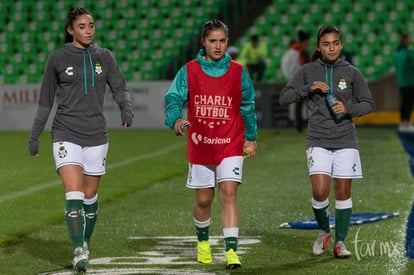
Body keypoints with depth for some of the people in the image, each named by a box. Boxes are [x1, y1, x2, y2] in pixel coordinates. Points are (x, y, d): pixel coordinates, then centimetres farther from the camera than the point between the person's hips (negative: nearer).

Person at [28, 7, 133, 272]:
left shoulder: (104, 56, 7)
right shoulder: (58, 59, 1)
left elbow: (120, 87, 2)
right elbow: (45, 101, 8)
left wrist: (127, 109, -20)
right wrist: (35, 136, 10)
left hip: (96, 135, 3)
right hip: (66, 134, -3)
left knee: (90, 196, 9)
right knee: (74, 194, -16)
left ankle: (86, 243, 28)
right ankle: (79, 251, -15)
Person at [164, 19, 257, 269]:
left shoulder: (238, 72, 1)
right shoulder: (189, 71, -1)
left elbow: (248, 106, 12)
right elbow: (173, 98, -7)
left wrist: (251, 138, 16)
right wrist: (176, 119, -28)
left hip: (230, 145, -1)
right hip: (200, 145, 1)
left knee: (229, 193, -15)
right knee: (203, 200, 10)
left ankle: (231, 250, -18)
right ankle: (203, 241, 37)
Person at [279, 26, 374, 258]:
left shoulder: (351, 73, 3)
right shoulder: (308, 71, 3)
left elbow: (368, 103, 7)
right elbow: (284, 98, 3)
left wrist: (348, 108, -11)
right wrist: (308, 89, -12)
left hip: (345, 141, 1)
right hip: (318, 141, -1)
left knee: (343, 193, 2)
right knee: (320, 191, -12)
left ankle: (340, 242, 14)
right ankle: (324, 231, 14)